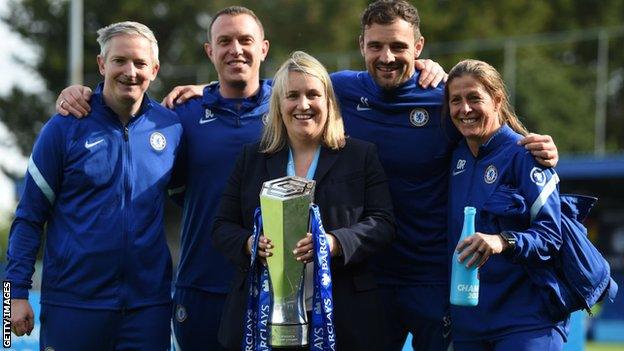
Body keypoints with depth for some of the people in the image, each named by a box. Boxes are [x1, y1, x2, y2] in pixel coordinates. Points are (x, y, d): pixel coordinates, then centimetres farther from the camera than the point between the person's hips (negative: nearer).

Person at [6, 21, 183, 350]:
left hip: (148, 304, 2)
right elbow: (29, 216, -2)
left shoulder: (170, 126, 4)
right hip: (74, 301, -2)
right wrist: (18, 292, -7)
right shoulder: (65, 127, -4)